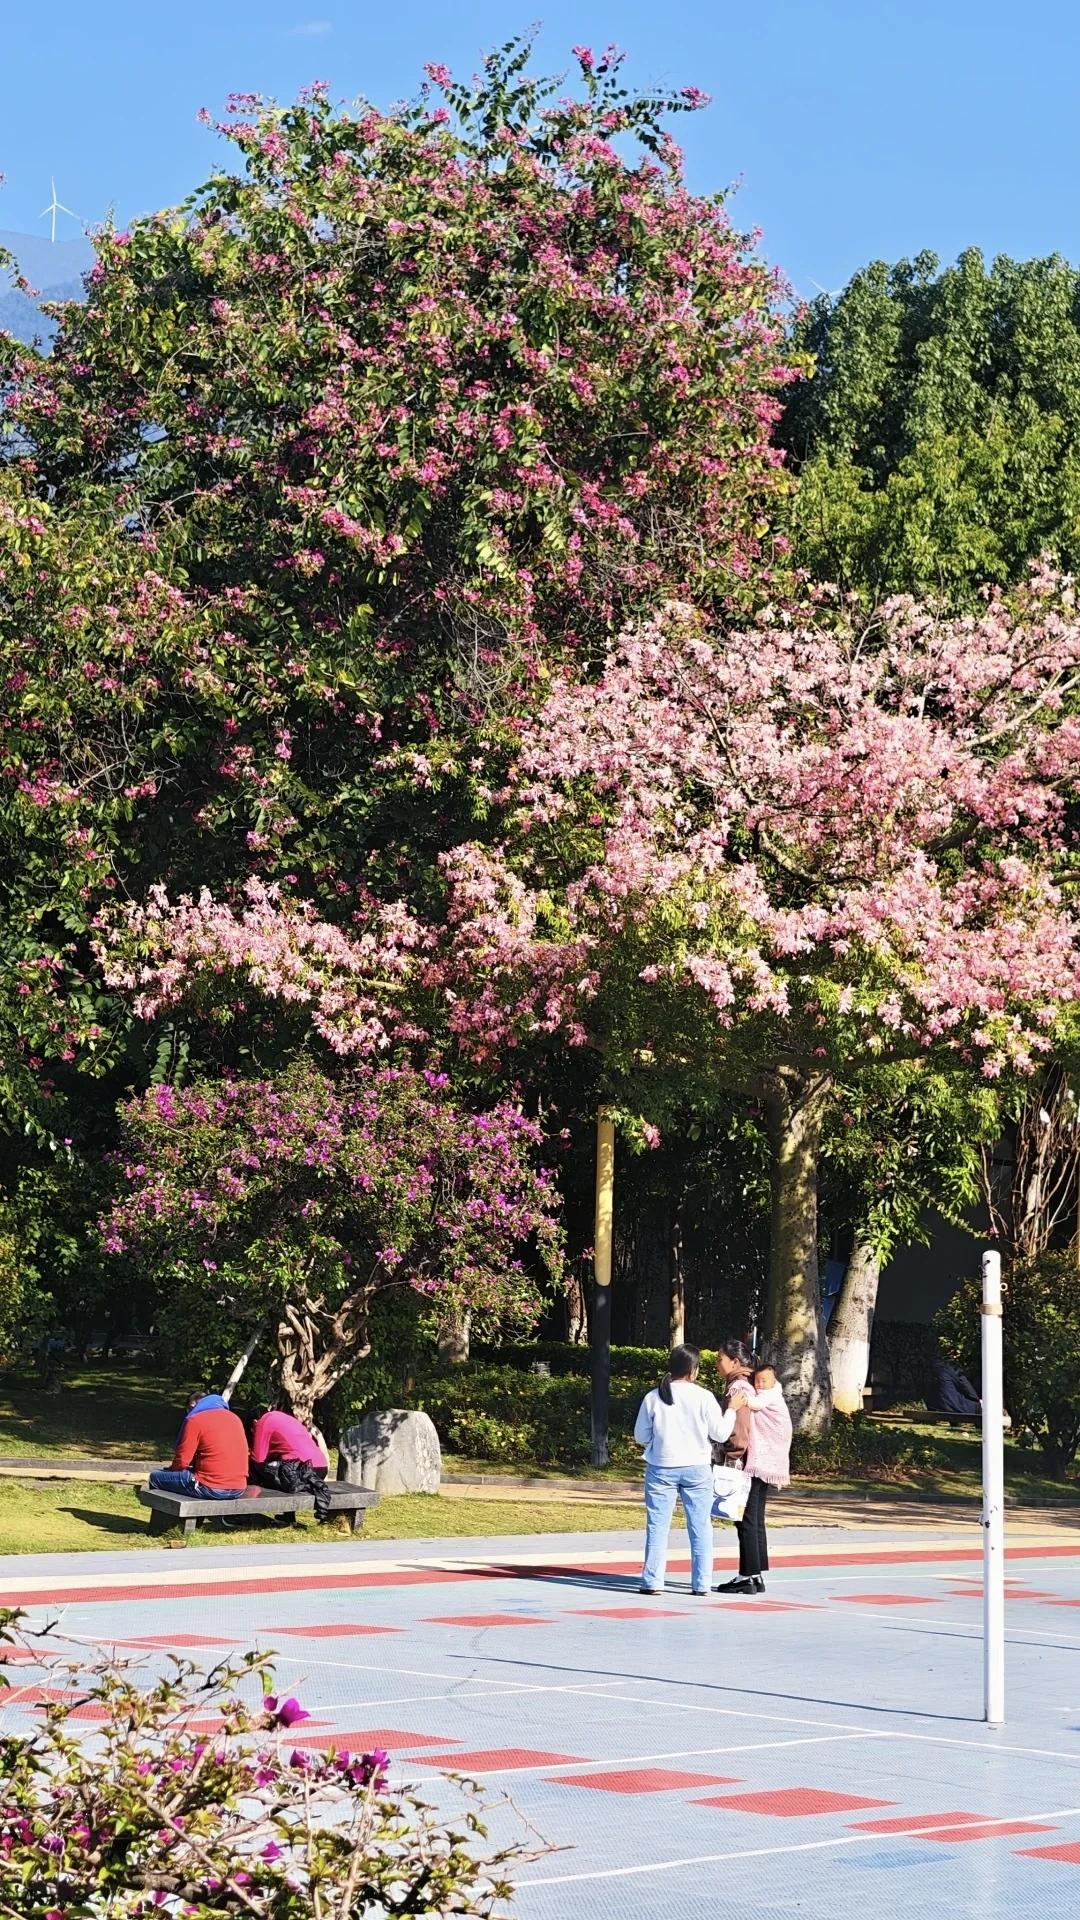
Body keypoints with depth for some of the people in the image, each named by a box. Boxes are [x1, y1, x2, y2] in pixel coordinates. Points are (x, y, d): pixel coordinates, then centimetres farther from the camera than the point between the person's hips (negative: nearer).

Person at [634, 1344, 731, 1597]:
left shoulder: (653, 1397, -3)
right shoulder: (704, 1397, -8)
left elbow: (641, 1437, 3)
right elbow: (720, 1434, -3)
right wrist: (732, 1409, 11)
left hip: (661, 1469, 1)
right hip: (697, 1469, -1)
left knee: (657, 1526, 5)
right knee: (700, 1527, 8)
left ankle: (653, 1581, 2)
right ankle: (701, 1583, 8)